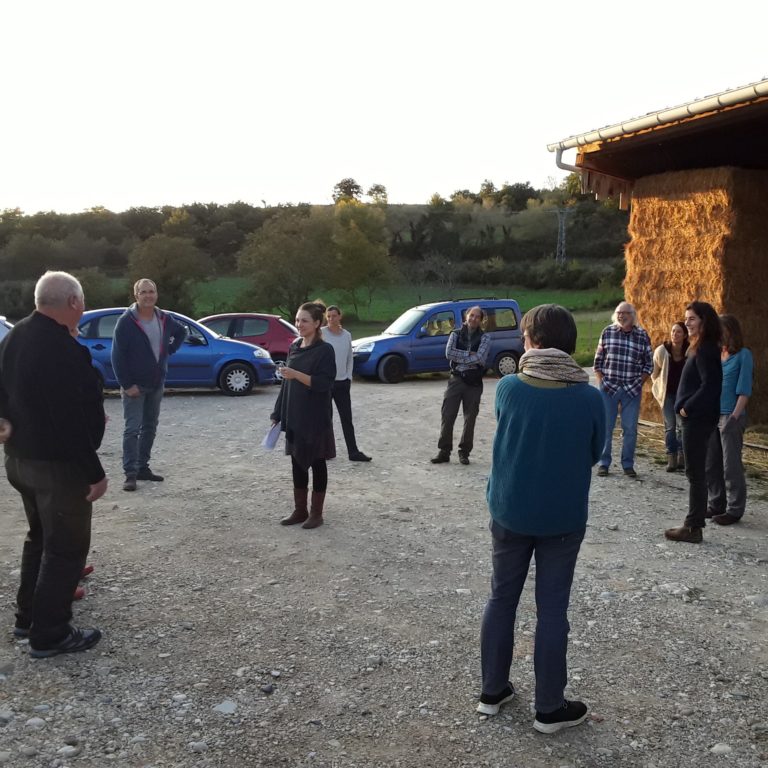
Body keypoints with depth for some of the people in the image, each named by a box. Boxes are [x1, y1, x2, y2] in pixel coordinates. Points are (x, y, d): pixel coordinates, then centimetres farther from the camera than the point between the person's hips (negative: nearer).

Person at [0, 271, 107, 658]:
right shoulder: (62, 349, -26)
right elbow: (73, 419, -26)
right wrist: (95, 472, -19)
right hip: (58, 464, -9)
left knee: (40, 537, 24)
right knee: (66, 547, 4)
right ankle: (49, 634, 13)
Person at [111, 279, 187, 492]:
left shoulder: (165, 319, 3)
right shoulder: (126, 321, -13)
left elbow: (182, 332, 25)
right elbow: (118, 355, -14)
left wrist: (170, 349, 9)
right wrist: (127, 384, -17)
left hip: (157, 384, 6)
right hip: (134, 385, -6)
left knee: (150, 427, 12)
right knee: (132, 429, -7)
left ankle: (143, 467, 23)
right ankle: (130, 473, -3)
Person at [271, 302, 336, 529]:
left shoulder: (325, 350, -10)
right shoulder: (294, 347, 10)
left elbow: (324, 384, -18)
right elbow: (287, 383, 14)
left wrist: (297, 375, -27)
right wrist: (278, 414, 13)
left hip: (315, 418, -6)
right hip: (294, 417, 6)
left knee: (317, 463, 4)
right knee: (297, 463, 11)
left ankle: (316, 513, 14)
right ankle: (300, 510, 22)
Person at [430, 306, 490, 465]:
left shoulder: (484, 338, 0)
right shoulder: (456, 334, 6)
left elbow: (480, 358, -15)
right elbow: (449, 353, -10)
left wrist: (459, 357, -12)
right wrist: (469, 354, -14)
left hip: (474, 382, -1)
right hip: (456, 379, 1)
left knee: (470, 419, 5)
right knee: (447, 416, -2)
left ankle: (464, 452, 17)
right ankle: (444, 451, 8)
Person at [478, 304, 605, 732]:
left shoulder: (508, 388, -11)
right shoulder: (590, 397, -13)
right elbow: (595, 453, 1)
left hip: (510, 512, 1)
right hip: (564, 519, -1)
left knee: (502, 599, 16)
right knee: (552, 609, 9)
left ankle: (493, 690, 28)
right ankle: (550, 708, 20)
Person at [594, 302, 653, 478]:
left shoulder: (642, 336, 1)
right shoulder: (607, 332, 2)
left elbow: (648, 364, 7)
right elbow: (598, 360, 6)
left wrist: (639, 384, -1)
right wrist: (600, 382, 0)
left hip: (631, 390, 0)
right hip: (608, 388, 0)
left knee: (630, 428, 4)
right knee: (605, 427, 4)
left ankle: (628, 465, 15)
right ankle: (603, 463, 14)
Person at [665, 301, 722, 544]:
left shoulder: (705, 350, -17)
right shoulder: (702, 348, 14)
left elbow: (710, 385, -24)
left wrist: (687, 408, -17)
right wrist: (687, 406, 9)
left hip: (697, 418, -10)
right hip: (698, 417, 10)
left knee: (695, 472, -5)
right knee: (697, 471, 14)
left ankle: (693, 527, 1)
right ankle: (695, 521, 22)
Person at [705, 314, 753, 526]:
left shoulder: (743, 355, -4)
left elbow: (744, 389, -9)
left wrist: (735, 416, -16)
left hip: (730, 417, -6)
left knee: (731, 465, -1)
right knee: (711, 464, 10)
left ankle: (734, 510, 7)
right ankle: (716, 505, 22)